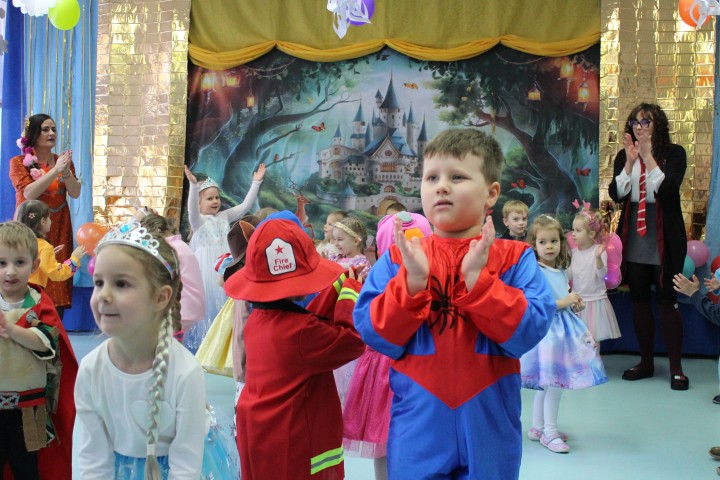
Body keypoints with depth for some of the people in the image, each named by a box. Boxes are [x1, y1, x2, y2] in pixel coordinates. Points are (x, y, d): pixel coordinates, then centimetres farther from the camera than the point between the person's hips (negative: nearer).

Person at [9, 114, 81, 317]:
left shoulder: (63, 161, 11)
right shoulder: (19, 162, 0)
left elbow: (75, 193, 0)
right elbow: (29, 193, -14)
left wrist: (66, 172, -18)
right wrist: (55, 171, -20)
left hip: (58, 231, 3)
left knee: (58, 285, -3)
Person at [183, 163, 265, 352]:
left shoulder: (225, 216, 11)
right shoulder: (197, 219, -2)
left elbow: (245, 205, 7)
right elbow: (192, 209, -24)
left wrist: (256, 183, -1)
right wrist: (193, 185, -39)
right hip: (205, 267, -4)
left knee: (223, 301, 7)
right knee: (205, 303, -3)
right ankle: (200, 343, 6)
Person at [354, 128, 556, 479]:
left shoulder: (514, 259, -2)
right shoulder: (398, 259, 0)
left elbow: (530, 331, -12)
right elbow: (375, 334, -7)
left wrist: (477, 278, -20)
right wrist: (413, 280, -19)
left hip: (488, 425, 0)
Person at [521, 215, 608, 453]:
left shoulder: (560, 270, 11)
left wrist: (575, 304, 7)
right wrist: (564, 301, -20)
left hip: (563, 328, 8)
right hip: (546, 329, -8)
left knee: (545, 383, 15)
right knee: (555, 381, -6)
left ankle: (538, 427, 25)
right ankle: (549, 431, 7)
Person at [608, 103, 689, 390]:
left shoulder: (673, 153, -2)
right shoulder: (623, 156, 7)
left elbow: (669, 189, -16)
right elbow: (616, 194, -5)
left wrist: (649, 157, -20)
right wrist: (630, 161, -16)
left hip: (664, 240, -4)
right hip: (633, 239, 4)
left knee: (666, 300, -3)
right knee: (639, 300, 10)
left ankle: (676, 367, 6)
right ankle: (646, 362, 21)